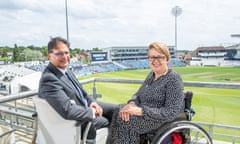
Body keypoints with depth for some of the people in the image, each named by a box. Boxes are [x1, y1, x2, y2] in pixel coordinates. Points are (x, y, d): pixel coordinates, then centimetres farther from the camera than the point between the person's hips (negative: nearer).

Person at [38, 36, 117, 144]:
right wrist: (92, 112, -22)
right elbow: (67, 111, -37)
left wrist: (91, 102, -6)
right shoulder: (49, 79, -31)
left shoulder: (65, 69, -2)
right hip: (77, 122, -8)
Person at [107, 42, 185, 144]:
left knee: (125, 121, -25)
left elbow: (171, 112, -20)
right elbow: (138, 94, 13)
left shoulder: (173, 79, -15)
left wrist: (141, 111, -26)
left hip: (165, 119, -7)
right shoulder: (152, 74, 9)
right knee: (118, 111, -15)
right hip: (146, 113, 7)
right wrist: (132, 103, -11)